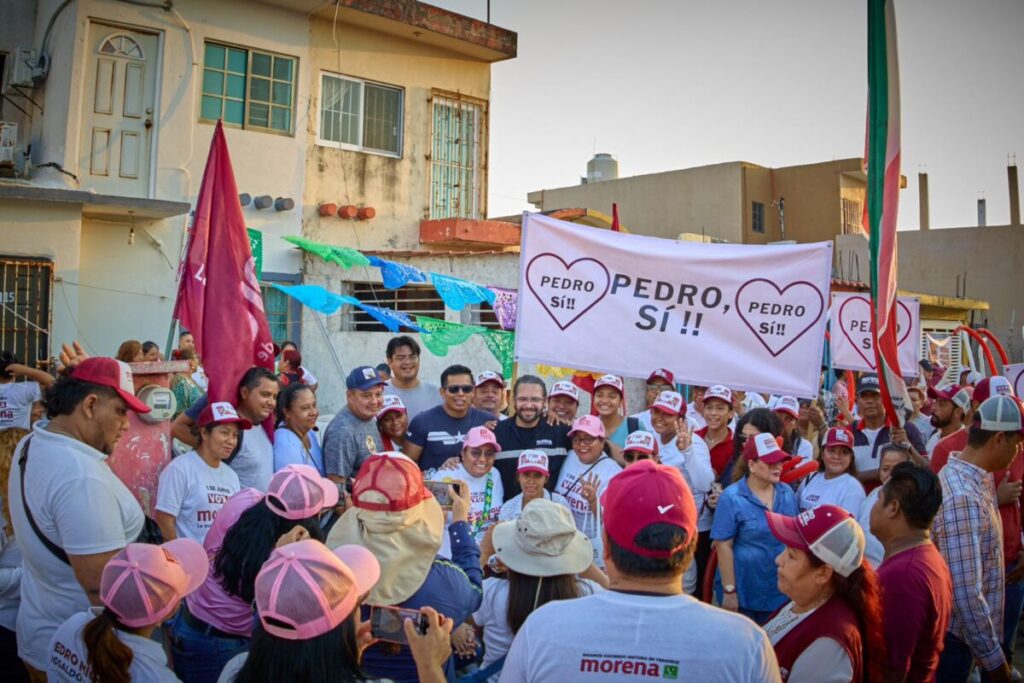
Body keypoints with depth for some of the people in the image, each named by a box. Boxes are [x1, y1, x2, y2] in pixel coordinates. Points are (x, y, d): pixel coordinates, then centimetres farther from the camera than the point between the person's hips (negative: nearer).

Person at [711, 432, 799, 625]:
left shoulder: (787, 494, 1)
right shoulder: (731, 498, -15)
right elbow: (724, 546, -14)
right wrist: (729, 590, -15)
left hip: (780, 590, 5)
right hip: (744, 592, -4)